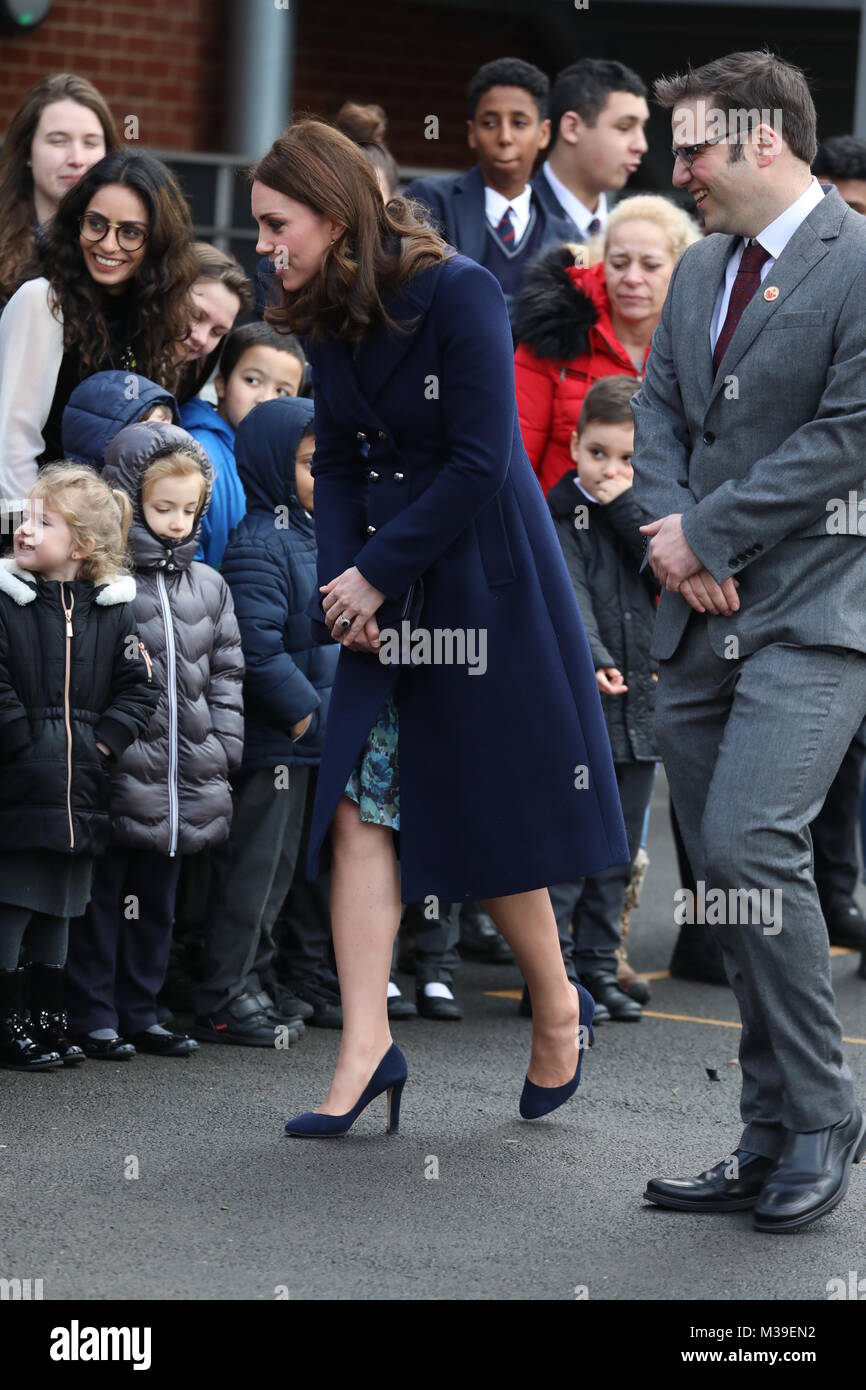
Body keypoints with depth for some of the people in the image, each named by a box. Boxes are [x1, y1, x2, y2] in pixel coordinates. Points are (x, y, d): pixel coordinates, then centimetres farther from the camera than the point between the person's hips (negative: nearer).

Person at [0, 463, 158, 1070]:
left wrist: (102, 744, -4)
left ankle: (50, 1020, 23)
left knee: (58, 913, 14)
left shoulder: (115, 609, 4)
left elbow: (140, 688, 6)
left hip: (80, 791, 4)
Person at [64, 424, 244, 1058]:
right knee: (102, 903, 1)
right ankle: (93, 1019, 8)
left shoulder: (208, 586, 11)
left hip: (185, 788, 6)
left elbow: (227, 673, 15)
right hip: (116, 784, -6)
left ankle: (140, 1014, 23)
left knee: (156, 905, 14)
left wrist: (221, 749, 7)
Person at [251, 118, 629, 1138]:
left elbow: (480, 464, -19)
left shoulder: (459, 294, -17)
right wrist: (343, 578, -8)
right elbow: (338, 461, 9)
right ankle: (367, 1047, -6)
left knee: (490, 816, 2)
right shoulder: (325, 318, 4)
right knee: (359, 806, -5)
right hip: (386, 590, 6)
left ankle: (558, 1008, 23)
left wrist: (376, 574, -15)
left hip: (483, 580, -6)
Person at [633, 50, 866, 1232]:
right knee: (727, 873, 6)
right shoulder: (700, 271, 18)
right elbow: (658, 411, 16)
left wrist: (707, 531, -12)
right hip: (703, 616, 8)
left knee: (749, 845, -20)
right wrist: (671, 531, -4)